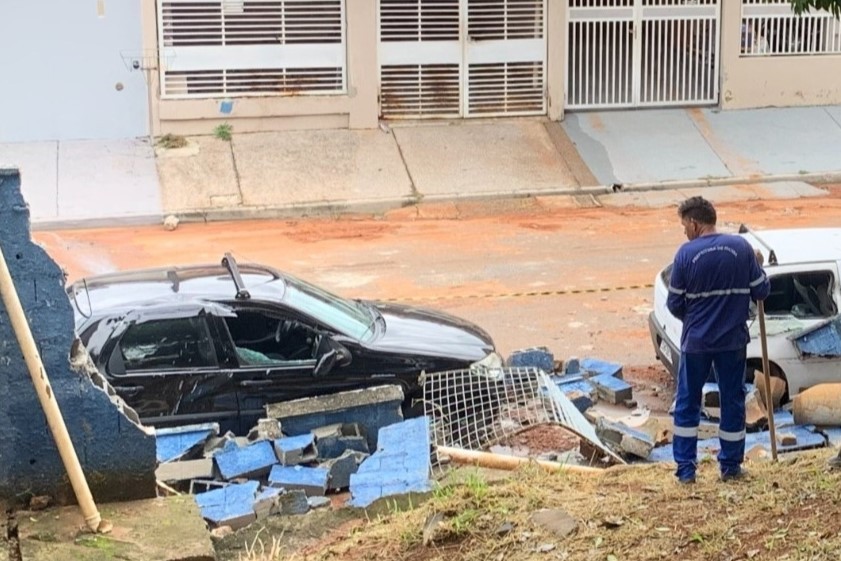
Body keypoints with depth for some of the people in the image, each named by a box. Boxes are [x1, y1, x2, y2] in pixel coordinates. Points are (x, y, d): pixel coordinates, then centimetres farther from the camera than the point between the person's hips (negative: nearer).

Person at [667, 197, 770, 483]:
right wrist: (757, 267, 19)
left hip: (696, 341, -1)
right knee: (732, 401, 13)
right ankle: (730, 466, 20)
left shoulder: (686, 253, -10)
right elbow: (762, 291, 0)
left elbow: (675, 304, -4)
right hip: (733, 340, 2)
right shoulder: (741, 247, -6)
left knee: (687, 403, 10)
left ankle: (685, 468, 11)